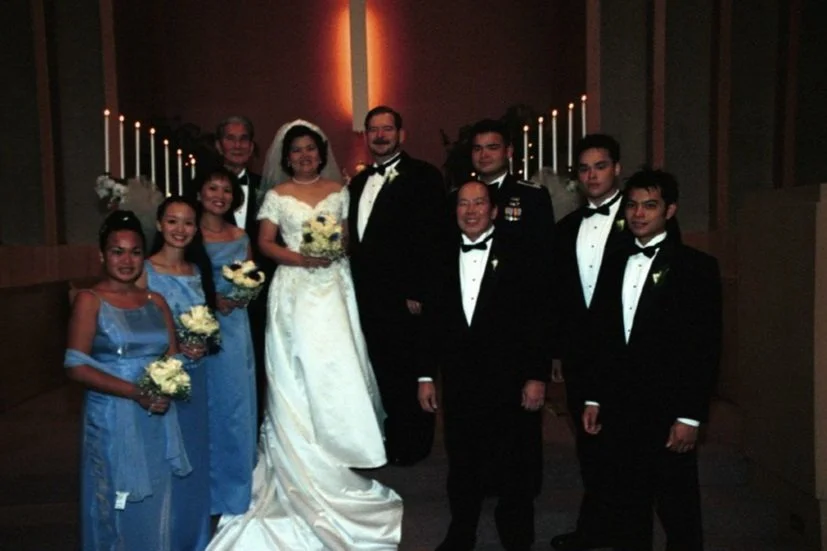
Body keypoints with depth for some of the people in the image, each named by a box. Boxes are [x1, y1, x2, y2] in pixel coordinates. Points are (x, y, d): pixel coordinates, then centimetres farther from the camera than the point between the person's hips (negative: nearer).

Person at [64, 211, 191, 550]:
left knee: (156, 508, 15)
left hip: (158, 422, 5)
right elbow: (76, 367, -13)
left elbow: (173, 357, 12)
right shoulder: (90, 300, -6)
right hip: (113, 420, -4)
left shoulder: (156, 302, 8)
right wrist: (136, 392, -21)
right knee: (118, 510, 8)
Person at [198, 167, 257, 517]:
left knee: (238, 406, 7)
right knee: (208, 406, 3)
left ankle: (236, 487, 22)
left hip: (236, 327, 3)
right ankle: (211, 491, 19)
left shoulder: (241, 236, 11)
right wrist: (212, 300, -15)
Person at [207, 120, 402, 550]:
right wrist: (299, 258, -15)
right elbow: (264, 243, 1)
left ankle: (340, 449, 12)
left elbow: (348, 236, 11)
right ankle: (305, 467, 7)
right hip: (294, 288, -1)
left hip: (333, 287, 2)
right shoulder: (277, 195, 6)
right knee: (297, 373, -2)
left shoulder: (338, 190, 12)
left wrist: (335, 251, -11)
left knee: (337, 366, -4)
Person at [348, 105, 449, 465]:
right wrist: (355, 289, 11)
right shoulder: (358, 182, 17)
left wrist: (419, 293, -17)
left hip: (404, 299, -6)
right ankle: (389, 439, 28)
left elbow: (433, 239, -12)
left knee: (408, 374, 4)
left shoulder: (423, 176, -5)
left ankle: (411, 446, 19)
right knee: (382, 372, 13)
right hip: (367, 298, 7)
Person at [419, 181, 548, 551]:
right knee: (461, 466, 17)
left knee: (514, 469, 9)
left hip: (509, 382, -3)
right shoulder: (443, 258, 6)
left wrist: (536, 376, -10)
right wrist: (426, 375, 6)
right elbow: (432, 321, 7)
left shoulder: (518, 255, -5)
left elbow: (538, 319, -6)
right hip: (458, 381, 3)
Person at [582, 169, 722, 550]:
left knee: (679, 516, 9)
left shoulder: (696, 266, -4)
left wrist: (690, 416, -13)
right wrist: (593, 398, 10)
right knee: (625, 513, 14)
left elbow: (706, 348, -9)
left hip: (668, 414, -4)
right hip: (617, 411, 5)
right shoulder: (614, 266, 11)